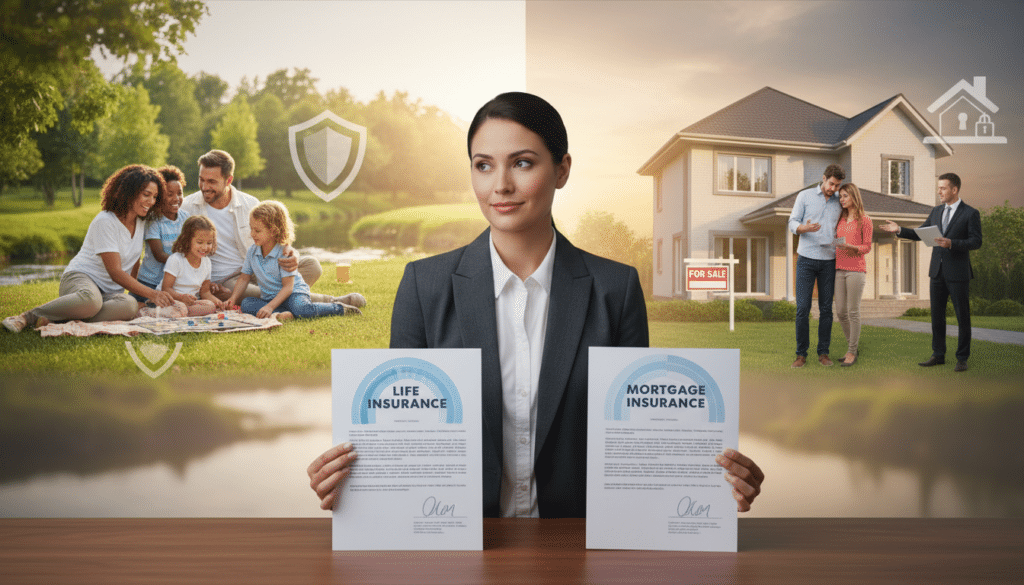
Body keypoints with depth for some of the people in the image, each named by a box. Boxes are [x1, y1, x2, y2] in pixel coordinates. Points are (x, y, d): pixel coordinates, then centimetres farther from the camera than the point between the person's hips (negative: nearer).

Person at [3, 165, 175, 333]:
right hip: (80, 277, -6)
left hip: (110, 292, 6)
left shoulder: (141, 222, 7)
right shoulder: (105, 222, -15)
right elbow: (115, 273, -20)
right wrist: (151, 293, -26)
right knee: (91, 299, -45)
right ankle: (29, 316, -24)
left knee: (130, 306, -34)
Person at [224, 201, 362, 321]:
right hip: (269, 297, 6)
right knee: (246, 304, -21)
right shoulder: (252, 251, 2)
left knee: (301, 309, -38)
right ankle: (276, 315, -36)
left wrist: (270, 306, -30)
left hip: (294, 293, -6)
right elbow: (244, 278, 11)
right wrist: (233, 299, -5)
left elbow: (288, 287, -20)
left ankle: (339, 308, -18)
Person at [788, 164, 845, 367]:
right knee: (802, 308, -5)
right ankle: (801, 353, 3)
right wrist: (805, 228, -21)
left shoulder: (839, 203, 12)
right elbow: (792, 223, 1)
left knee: (826, 309, 3)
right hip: (806, 259, -2)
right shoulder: (805, 196, 4)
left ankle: (823, 352, 11)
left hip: (829, 261, 3)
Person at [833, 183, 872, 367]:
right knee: (840, 312, 5)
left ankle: (852, 352, 2)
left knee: (853, 312, -5)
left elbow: (867, 247, -3)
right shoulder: (841, 219, 15)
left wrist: (851, 247, -20)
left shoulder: (864, 220, 0)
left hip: (856, 269, -6)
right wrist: (835, 245, 0)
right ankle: (852, 347, 20)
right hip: (839, 269, 6)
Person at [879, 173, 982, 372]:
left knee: (962, 316, 2)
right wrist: (899, 230, 0)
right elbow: (919, 234, 15)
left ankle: (962, 358, 10)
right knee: (937, 315, 10)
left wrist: (951, 243, -24)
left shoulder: (970, 213, -5)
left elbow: (976, 241, -11)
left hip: (958, 273, -6)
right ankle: (938, 355, 20)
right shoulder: (936, 211, 13)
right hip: (937, 271, 6)